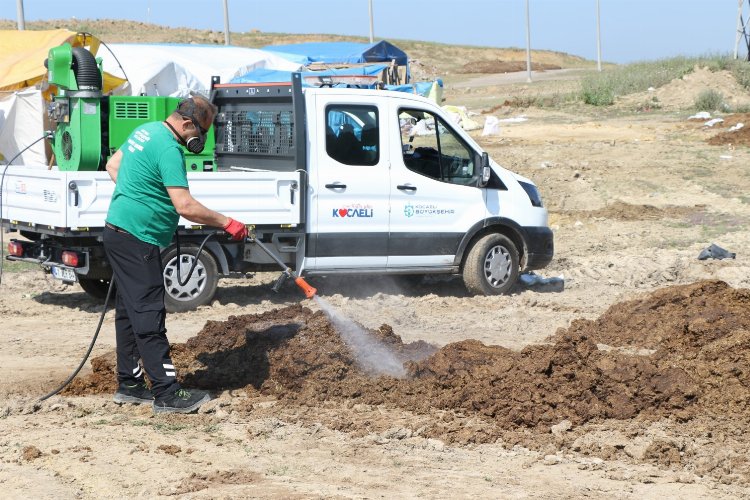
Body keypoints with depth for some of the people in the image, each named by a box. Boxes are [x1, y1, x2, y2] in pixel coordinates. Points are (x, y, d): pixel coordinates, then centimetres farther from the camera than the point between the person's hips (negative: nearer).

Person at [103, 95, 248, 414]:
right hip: (136, 240, -10)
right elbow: (186, 206, -26)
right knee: (149, 317, -10)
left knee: (129, 312, 15)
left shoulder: (146, 131, 10)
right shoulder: (169, 150, -20)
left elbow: (112, 165, 25)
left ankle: (129, 384, 22)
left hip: (120, 234, 10)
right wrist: (227, 223, -19)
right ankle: (167, 394, -9)